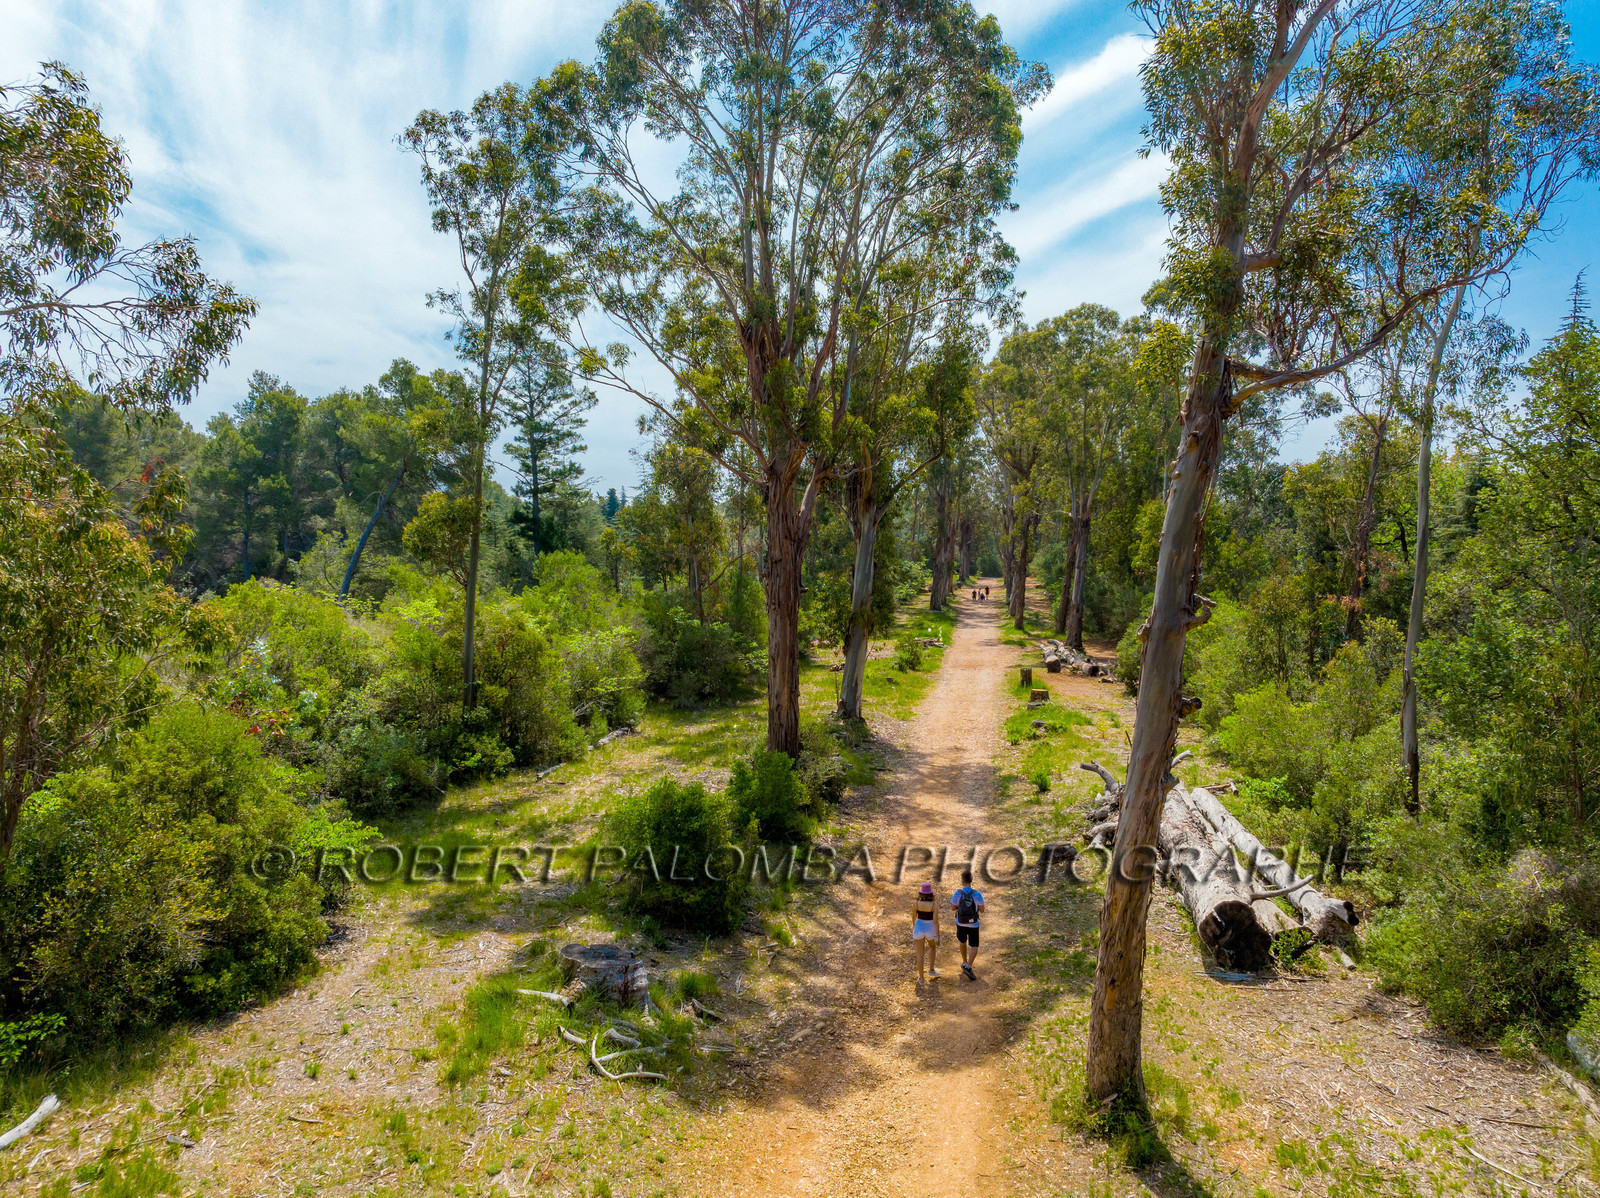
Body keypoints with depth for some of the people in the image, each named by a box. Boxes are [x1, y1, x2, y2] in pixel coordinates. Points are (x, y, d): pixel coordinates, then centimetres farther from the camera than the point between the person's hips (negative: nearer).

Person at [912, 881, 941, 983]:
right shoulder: (934, 905, -19)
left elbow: (913, 917, 1)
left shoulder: (917, 903, -14)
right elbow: (935, 921, -18)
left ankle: (921, 979, 16)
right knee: (932, 947, 31)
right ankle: (931, 969, 32)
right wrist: (937, 937, -10)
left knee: (920, 954, 11)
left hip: (919, 929, 1)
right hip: (930, 930, 0)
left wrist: (914, 926, 22)